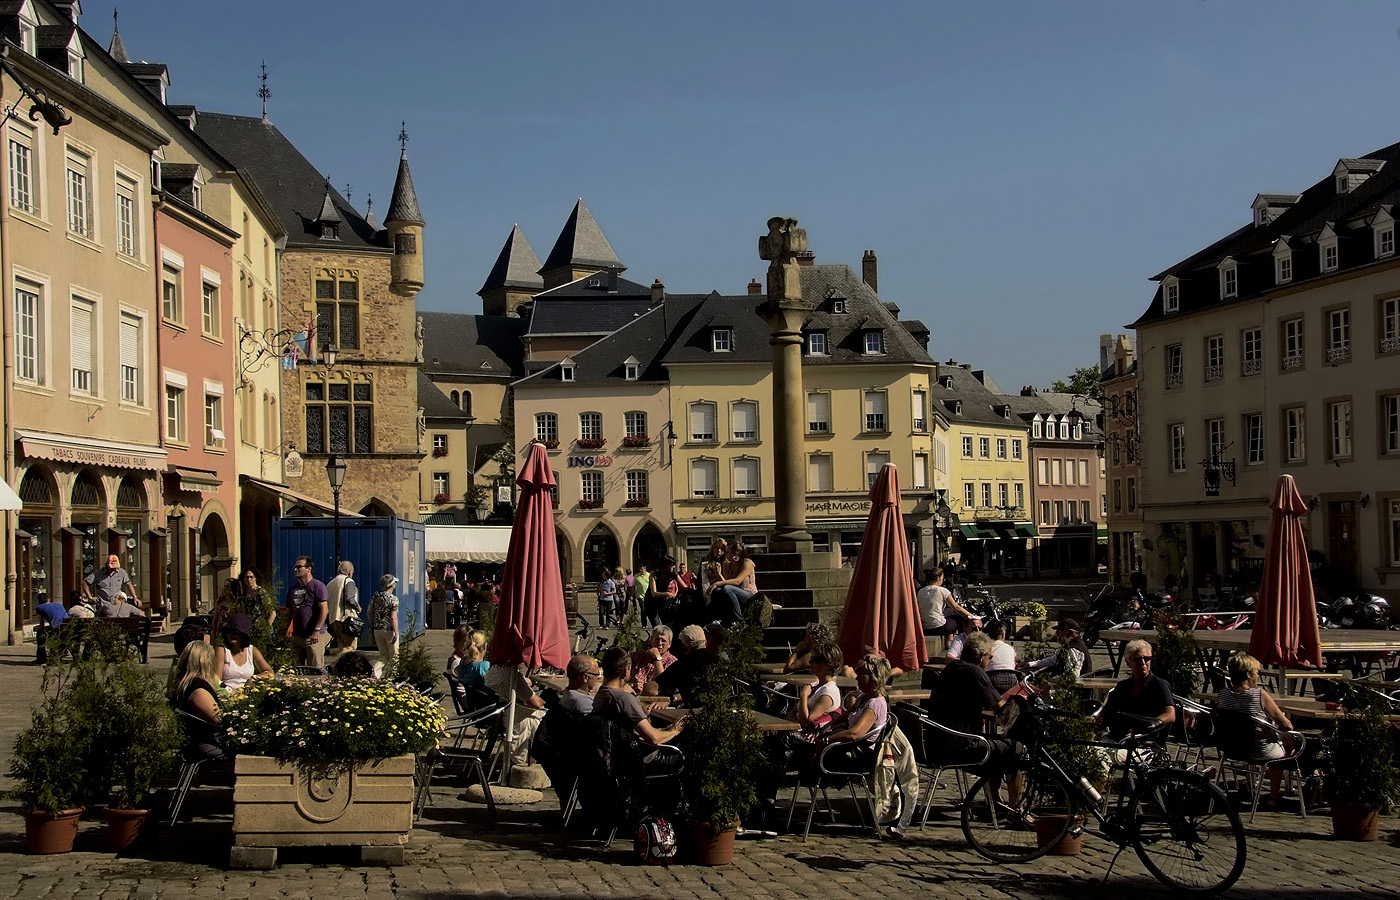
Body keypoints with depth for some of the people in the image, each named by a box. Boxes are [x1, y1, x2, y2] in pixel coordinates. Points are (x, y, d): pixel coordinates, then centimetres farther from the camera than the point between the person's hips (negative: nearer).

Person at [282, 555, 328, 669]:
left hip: (314, 636, -7)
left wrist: (317, 630, -18)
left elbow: (324, 609, -12)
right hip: (297, 636, 7)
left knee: (316, 669, -9)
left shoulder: (317, 586, -4)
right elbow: (289, 612, 20)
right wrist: (285, 630, 7)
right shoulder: (293, 589, 17)